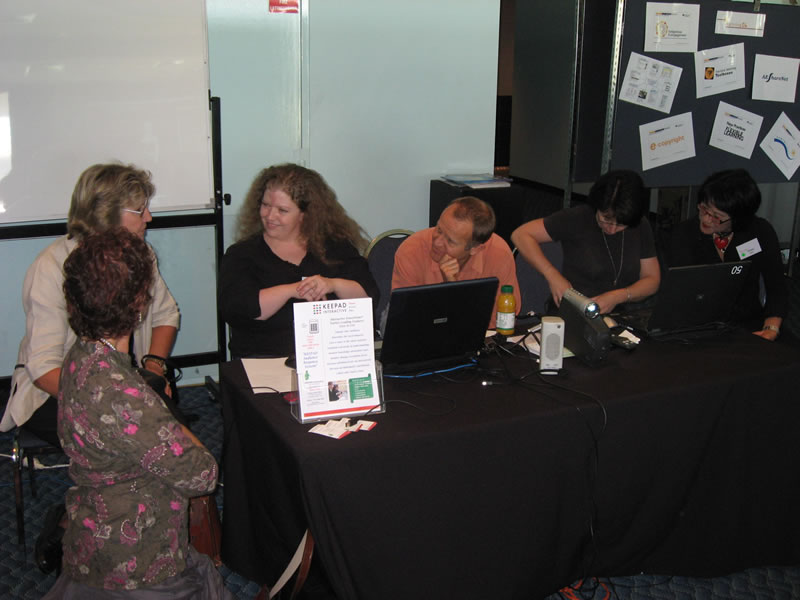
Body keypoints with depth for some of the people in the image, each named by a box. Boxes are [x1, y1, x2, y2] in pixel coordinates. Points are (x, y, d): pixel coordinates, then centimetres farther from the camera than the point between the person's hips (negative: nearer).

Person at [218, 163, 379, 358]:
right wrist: (291, 290, -12)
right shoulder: (241, 254, 10)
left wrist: (333, 285, -12)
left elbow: (369, 294, 7)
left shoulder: (335, 247, 14)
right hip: (264, 357, -1)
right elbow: (232, 307, -5)